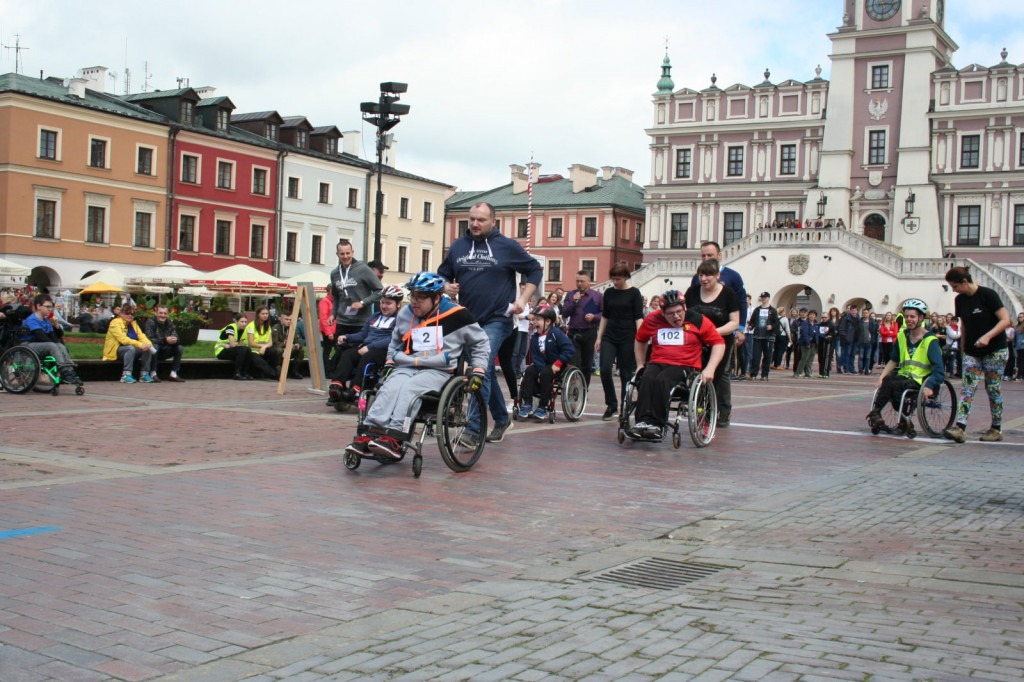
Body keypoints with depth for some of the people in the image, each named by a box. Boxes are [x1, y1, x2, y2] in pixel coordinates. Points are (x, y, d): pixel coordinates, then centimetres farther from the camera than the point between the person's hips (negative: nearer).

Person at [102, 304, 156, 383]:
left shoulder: (133, 323, 13)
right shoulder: (115, 323, -10)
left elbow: (141, 336, 4)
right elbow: (123, 339, -23)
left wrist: (149, 344, -20)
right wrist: (140, 345, -33)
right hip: (115, 351, -7)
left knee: (147, 349, -17)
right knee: (131, 348, -36)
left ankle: (144, 375, -13)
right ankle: (126, 375, -36)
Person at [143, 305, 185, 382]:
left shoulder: (169, 323, 3)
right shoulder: (151, 322, -12)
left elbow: (175, 337, -2)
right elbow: (149, 339, -23)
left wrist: (175, 340, -29)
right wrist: (165, 340, -34)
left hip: (164, 352, 5)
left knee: (179, 348, -13)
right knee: (154, 346, -36)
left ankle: (173, 374, -13)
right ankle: (153, 374, -29)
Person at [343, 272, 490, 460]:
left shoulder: (456, 315, -2)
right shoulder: (405, 314, 14)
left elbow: (480, 341, 8)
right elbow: (395, 342, 33)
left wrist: (478, 371, 2)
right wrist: (389, 364, 22)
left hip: (438, 371, -4)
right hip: (405, 367, 5)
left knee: (408, 389, -33)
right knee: (390, 387, -27)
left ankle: (394, 437, -46)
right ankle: (370, 434, -41)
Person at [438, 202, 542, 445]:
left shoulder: (507, 246, -2)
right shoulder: (458, 246, 8)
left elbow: (535, 270, 4)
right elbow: (443, 274, 18)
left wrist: (523, 299, -7)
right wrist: (446, 287, -5)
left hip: (496, 320, -5)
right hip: (468, 319, 5)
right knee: (486, 371, 16)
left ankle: (474, 429, -19)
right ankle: (502, 419, 33)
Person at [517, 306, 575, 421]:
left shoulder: (556, 333, -14)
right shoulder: (534, 338, 1)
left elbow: (570, 349, -20)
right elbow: (536, 358, -6)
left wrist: (558, 363, -24)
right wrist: (541, 370, -23)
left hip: (558, 366, -5)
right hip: (543, 365, 6)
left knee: (546, 373, -31)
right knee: (529, 371, -18)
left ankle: (542, 407, -23)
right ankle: (527, 405, -16)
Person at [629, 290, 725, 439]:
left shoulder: (698, 320, 1)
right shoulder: (653, 320, 8)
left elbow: (719, 343, 4)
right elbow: (640, 340, 26)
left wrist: (710, 369, -8)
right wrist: (640, 364, 20)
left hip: (685, 366, -3)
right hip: (657, 363, 3)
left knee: (662, 380, -35)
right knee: (646, 379, -32)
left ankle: (658, 424, -36)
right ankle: (643, 422, -40)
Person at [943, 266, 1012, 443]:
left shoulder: (988, 295, -14)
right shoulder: (960, 300, 4)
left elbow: (1005, 320, -17)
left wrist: (988, 336, -29)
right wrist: (962, 347, 14)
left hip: (995, 350, -5)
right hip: (972, 352, 5)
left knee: (993, 388, 1)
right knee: (967, 388, -7)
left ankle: (997, 429, 13)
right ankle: (960, 428, -17)